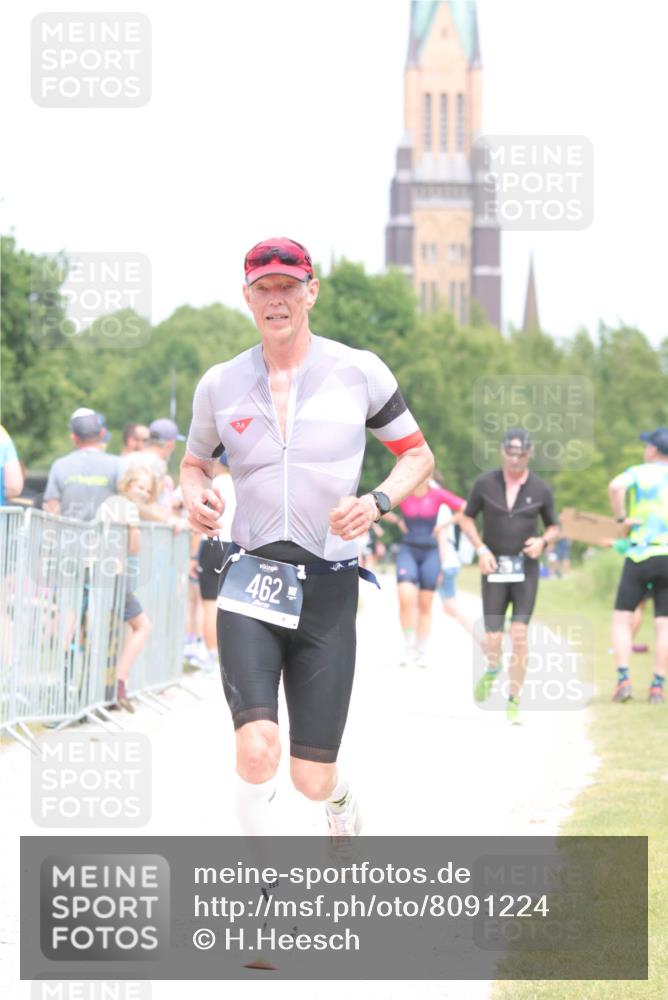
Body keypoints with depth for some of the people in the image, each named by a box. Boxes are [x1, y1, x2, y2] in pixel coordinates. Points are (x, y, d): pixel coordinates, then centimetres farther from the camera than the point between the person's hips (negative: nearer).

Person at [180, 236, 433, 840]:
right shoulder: (220, 385, 5)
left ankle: (341, 799, 42)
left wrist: (377, 502, -10)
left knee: (311, 780, 3)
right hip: (251, 583, 0)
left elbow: (418, 456, 10)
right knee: (257, 751, -23)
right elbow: (195, 463, 22)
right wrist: (196, 497, -2)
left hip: (329, 591, 0)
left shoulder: (359, 372, 1)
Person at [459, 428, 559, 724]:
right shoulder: (485, 483, -3)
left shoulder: (541, 489, -1)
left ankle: (514, 703, -3)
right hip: (494, 567, 0)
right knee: (492, 639, -3)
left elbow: (553, 527, 11)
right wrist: (481, 549, -6)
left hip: (526, 568, 0)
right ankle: (492, 670, 34)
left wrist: (543, 541, -11)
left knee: (519, 633, -12)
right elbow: (467, 518, 8)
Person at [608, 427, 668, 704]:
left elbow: (615, 486, -22)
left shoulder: (639, 473, 0)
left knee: (622, 618, 6)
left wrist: (621, 518, -10)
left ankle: (623, 680, -7)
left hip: (639, 556, -2)